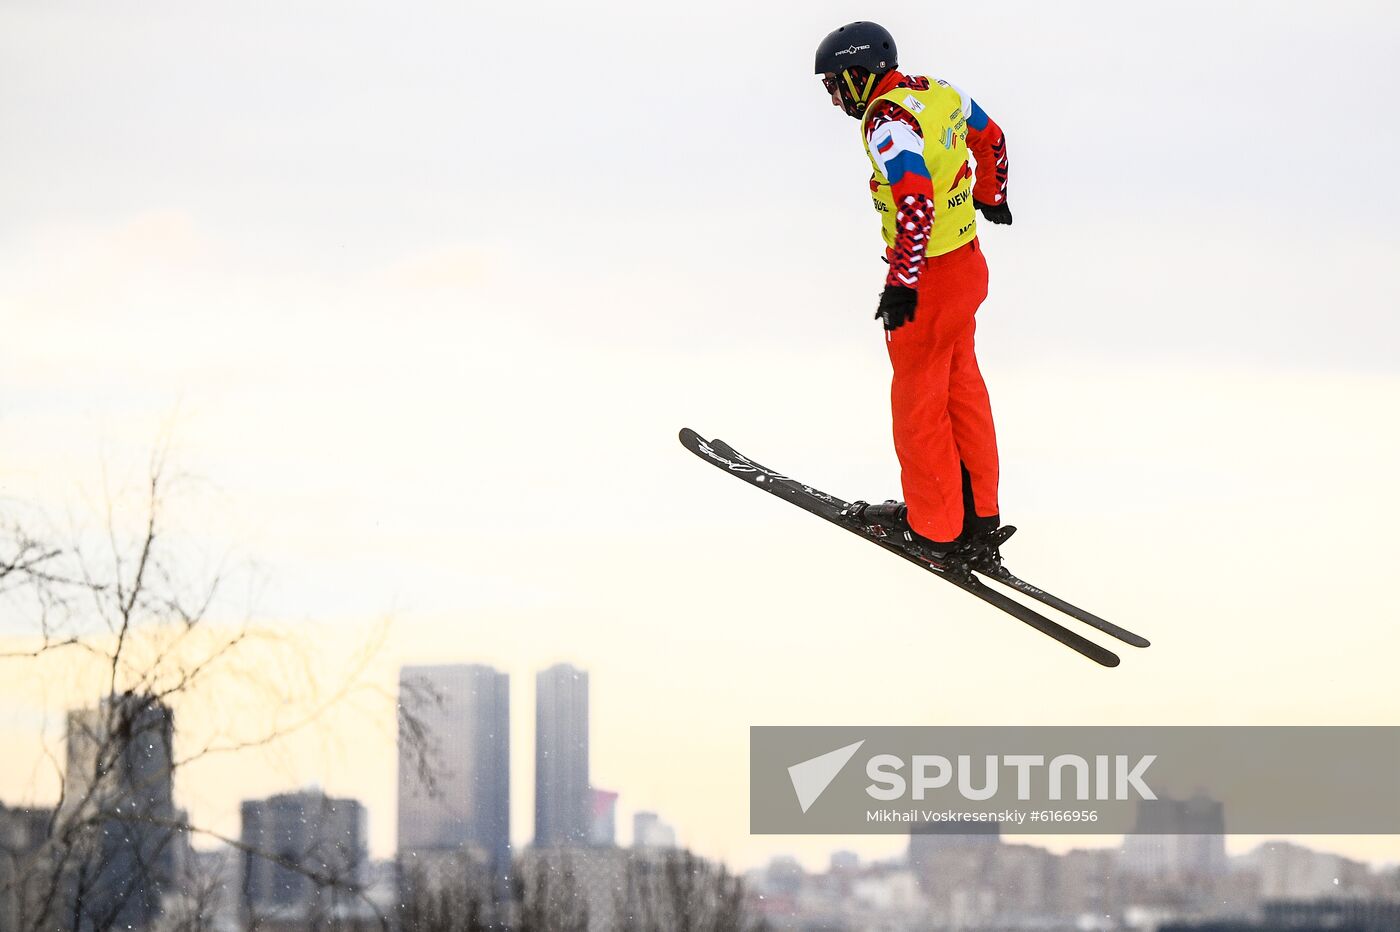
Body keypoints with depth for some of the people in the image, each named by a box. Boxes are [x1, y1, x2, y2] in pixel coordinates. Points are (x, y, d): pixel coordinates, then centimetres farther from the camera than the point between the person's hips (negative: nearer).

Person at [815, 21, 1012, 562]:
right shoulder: (941, 92, 3)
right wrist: (991, 196, 40)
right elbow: (991, 139, 21)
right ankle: (979, 512, 29)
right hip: (968, 263, 9)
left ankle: (937, 530, 15)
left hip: (928, 279, -9)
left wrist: (900, 286, -29)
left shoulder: (887, 123, -23)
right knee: (961, 387, 21)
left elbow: (917, 204, -33)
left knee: (918, 401, 5)